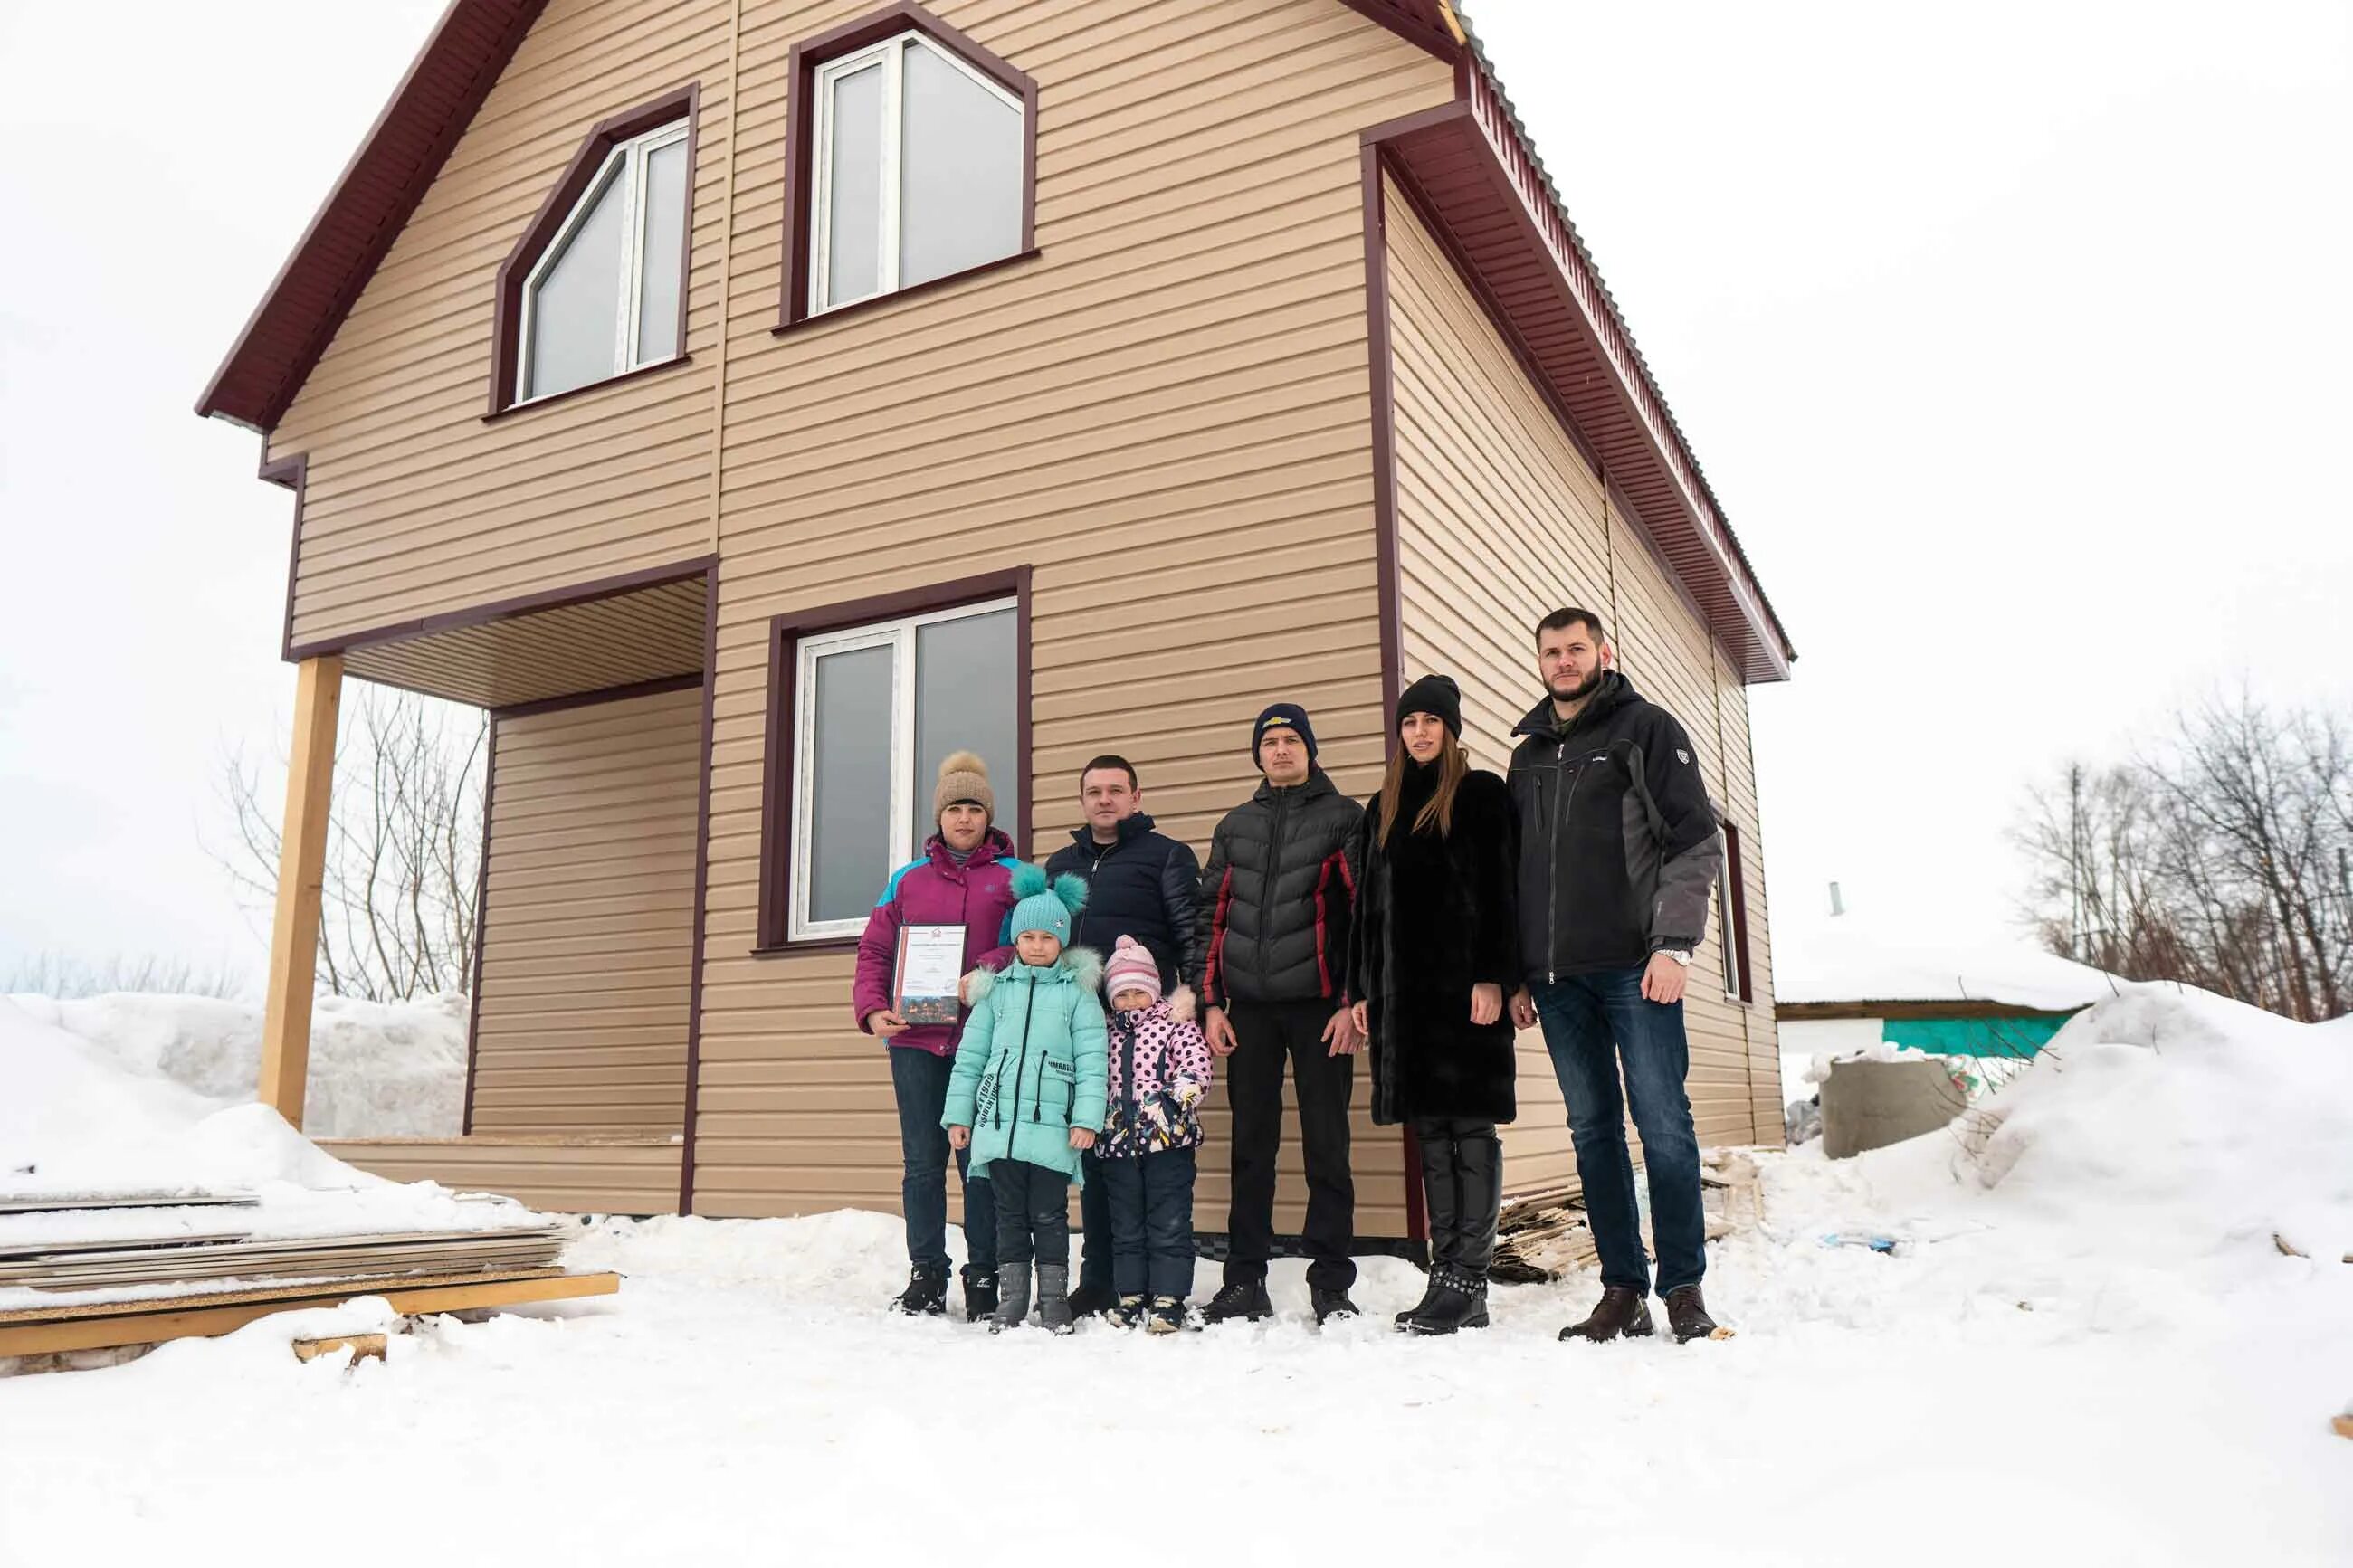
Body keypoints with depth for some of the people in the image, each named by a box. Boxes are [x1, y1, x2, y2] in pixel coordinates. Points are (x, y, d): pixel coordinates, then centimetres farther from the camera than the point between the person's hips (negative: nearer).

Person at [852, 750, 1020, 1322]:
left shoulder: (1013, 877, 7)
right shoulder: (908, 879, 13)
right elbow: (874, 951, 11)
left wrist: (985, 974, -19)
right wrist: (873, 1009, -5)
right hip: (915, 1040, 2)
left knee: (980, 1159, 0)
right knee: (922, 1162, 5)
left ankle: (984, 1276, 10)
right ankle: (926, 1274, 14)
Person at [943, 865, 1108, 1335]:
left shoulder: (1077, 991, 3)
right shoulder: (996, 990, 11)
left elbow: (1091, 1059, -3)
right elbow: (971, 1055, 12)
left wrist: (1086, 1119, -10)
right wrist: (958, 1114, 7)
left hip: (1052, 1125, -3)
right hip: (999, 1121, 3)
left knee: (1049, 1215, 2)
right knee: (1010, 1214, 9)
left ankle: (1053, 1300, 13)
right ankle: (1011, 1299, 17)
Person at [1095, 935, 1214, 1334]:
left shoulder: (1175, 1023, 2)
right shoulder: (1107, 1032, 15)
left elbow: (1198, 1068, -8)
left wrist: (1172, 1097, -20)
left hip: (1168, 1138, -4)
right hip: (1118, 1141, 5)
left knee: (1169, 1224, -1)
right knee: (1126, 1226, 11)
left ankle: (1168, 1300, 5)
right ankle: (1131, 1297, 20)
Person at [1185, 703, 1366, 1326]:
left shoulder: (1343, 818, 4)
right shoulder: (1236, 826, 16)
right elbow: (1210, 916, 14)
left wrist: (1354, 1001, -9)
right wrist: (1210, 1001, 5)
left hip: (1319, 1006, -3)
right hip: (1249, 1008, 4)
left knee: (1327, 1146, 1)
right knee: (1250, 1148, 7)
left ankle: (1331, 1286, 9)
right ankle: (1244, 1282, 14)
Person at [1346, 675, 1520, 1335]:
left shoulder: (1482, 795, 3)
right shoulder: (1382, 809, 20)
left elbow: (1500, 889, -5)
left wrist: (1492, 977, -15)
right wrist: (1362, 989, 11)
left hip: (1465, 984, -6)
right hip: (1402, 988, 6)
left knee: (1472, 1126, -4)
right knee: (1430, 1132, 7)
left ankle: (1470, 1281, -1)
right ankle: (1445, 1275, 12)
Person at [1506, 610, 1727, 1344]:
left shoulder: (1647, 728, 3)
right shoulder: (1528, 754, 18)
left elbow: (1696, 841, -4)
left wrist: (1673, 945, -14)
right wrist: (1516, 972, 13)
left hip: (1635, 966, -5)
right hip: (1557, 977, 5)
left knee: (1663, 1125, -4)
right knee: (1593, 1130, 7)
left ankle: (1684, 1290, 7)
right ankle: (1622, 1292, 14)